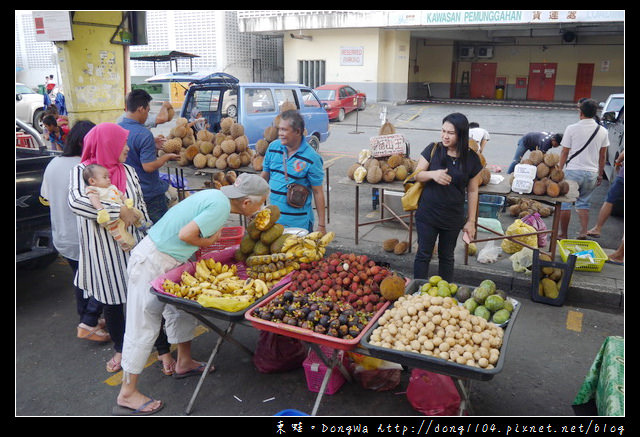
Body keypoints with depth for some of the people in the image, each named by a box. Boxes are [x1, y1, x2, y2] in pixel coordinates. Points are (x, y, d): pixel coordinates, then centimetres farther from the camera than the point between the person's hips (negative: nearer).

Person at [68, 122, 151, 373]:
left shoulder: (128, 171, 7)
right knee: (111, 302, 12)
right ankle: (120, 349, 32)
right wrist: (119, 211, -24)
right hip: (103, 249, -2)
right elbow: (75, 202, -24)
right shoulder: (82, 171, -5)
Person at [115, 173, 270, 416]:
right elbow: (185, 234, -27)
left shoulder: (215, 195, 5)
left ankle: (184, 363, 37)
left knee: (181, 309, 20)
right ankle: (127, 394, 12)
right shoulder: (221, 206, -22)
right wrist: (207, 242, -10)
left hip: (166, 260, 10)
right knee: (143, 327, 0)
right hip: (151, 263, -10)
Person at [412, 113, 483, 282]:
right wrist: (433, 174, -25)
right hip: (427, 214, -1)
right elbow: (417, 175, -3)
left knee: (447, 257, 16)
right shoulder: (433, 150, -6)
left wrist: (471, 221, 2)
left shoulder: (472, 159, -5)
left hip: (453, 217, 1)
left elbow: (472, 191, 1)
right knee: (423, 255, 7)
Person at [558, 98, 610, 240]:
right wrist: (600, 174, 18)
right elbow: (603, 156, 10)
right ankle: (583, 232, 5)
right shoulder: (603, 131, 5)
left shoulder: (571, 129, -7)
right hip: (592, 173, 4)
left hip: (573, 171, -4)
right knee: (584, 203, 17)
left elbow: (564, 153, -4)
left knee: (565, 203, 7)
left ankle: (563, 235, 10)